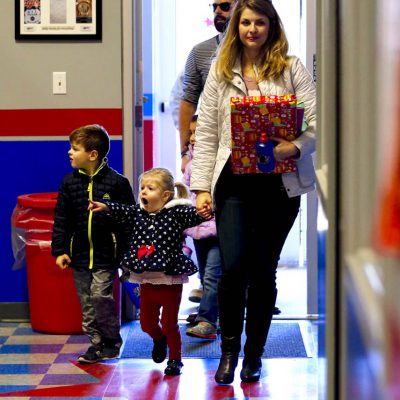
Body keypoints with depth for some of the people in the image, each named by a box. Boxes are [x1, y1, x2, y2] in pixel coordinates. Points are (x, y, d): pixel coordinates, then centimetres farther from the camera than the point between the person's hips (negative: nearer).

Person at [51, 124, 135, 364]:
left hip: (106, 254, -4)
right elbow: (61, 219, 7)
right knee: (86, 302, 8)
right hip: (80, 254, 5)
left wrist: (127, 252, -4)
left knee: (101, 295, -11)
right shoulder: (69, 182, 3)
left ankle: (112, 340, 7)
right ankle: (97, 342, 19)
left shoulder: (116, 182, -7)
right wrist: (60, 250, 2)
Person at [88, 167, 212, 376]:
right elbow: (122, 211, -5)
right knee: (147, 323, 16)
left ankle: (175, 359, 22)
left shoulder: (175, 213, -12)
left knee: (169, 324, 5)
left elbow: (191, 215, -26)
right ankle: (159, 339, 47)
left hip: (170, 282, -5)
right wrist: (105, 207, -24)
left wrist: (202, 213, -47)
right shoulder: (138, 213, 3)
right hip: (147, 282, 5)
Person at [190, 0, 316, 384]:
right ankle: (229, 349, 11)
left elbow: (317, 121, -3)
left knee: (263, 270, 6)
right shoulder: (220, 72, 10)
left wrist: (296, 147, -25)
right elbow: (206, 133, 7)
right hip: (234, 183, 1)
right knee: (233, 266, -10)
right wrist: (201, 187, -1)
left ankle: (254, 354, 21)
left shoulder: (291, 69, 5)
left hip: (278, 184, 0)